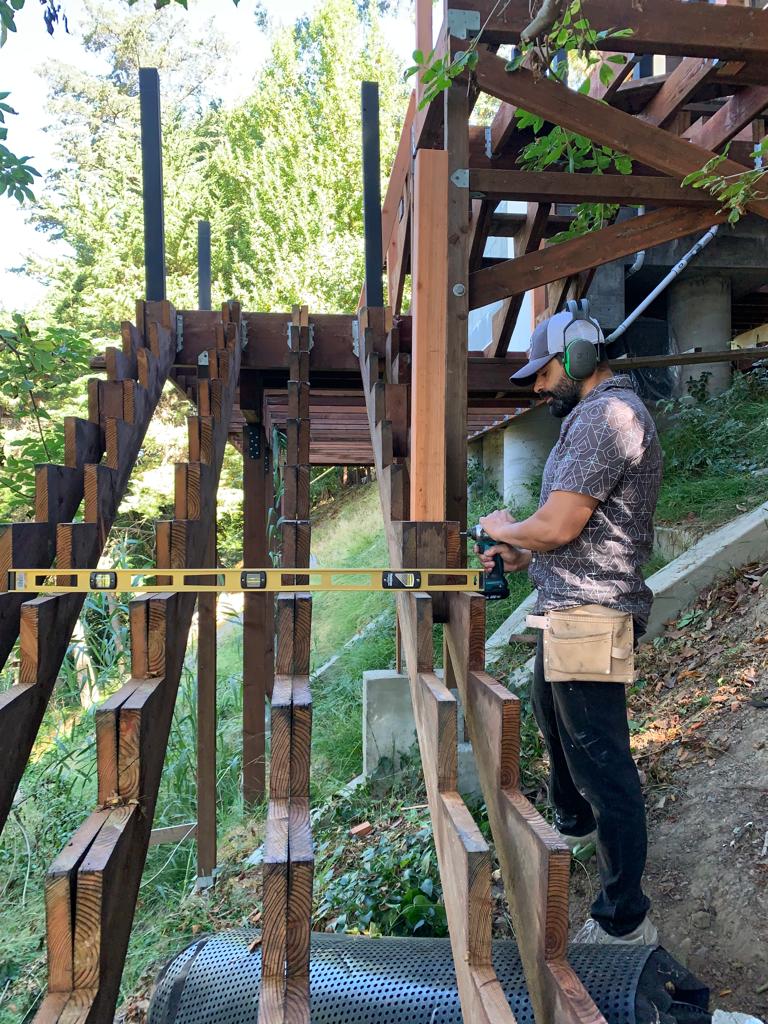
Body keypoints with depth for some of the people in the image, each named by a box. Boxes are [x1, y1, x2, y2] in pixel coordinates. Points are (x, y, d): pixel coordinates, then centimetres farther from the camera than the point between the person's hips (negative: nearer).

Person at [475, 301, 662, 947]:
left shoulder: (608, 413, -16)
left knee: (601, 760, -4)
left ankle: (625, 920, 9)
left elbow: (557, 526, -23)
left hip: (588, 616, -11)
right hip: (568, 610, 11)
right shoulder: (600, 416, 18)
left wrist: (501, 529, -3)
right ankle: (575, 824, 52)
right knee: (554, 719, 28)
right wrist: (523, 558, 13)